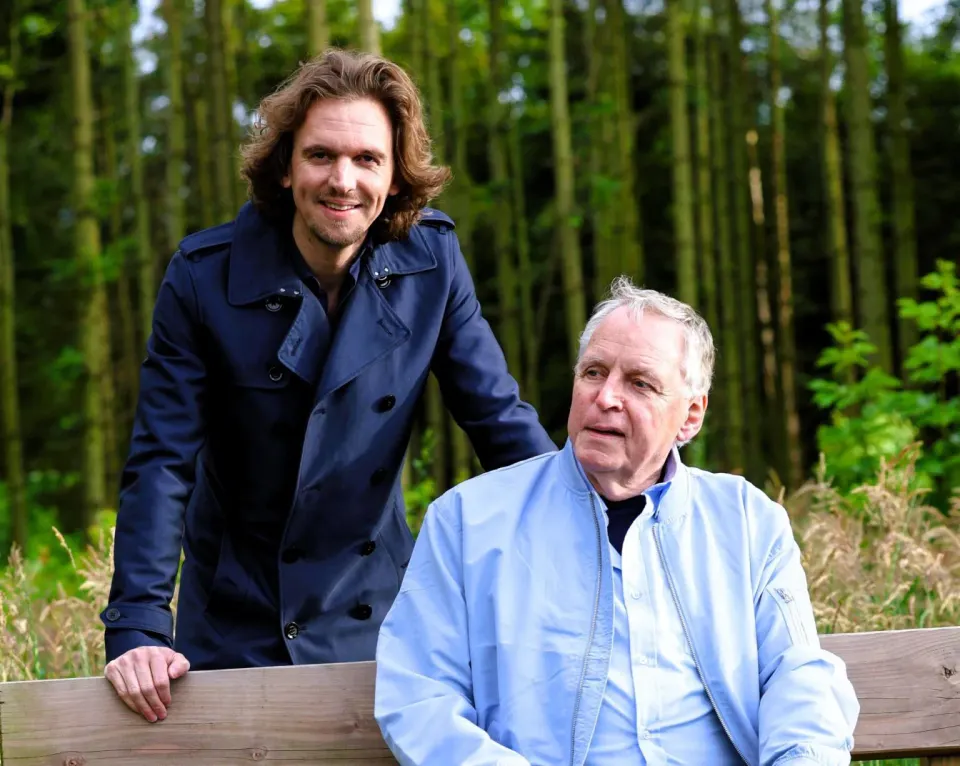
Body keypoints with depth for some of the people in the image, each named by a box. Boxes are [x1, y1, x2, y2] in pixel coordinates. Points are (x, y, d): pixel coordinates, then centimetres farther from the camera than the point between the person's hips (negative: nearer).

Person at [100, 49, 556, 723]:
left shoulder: (432, 259, -9)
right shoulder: (205, 275, -15)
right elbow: (162, 462, -15)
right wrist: (137, 631, -22)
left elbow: (501, 418, -4)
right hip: (236, 627, -2)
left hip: (376, 610, 2)